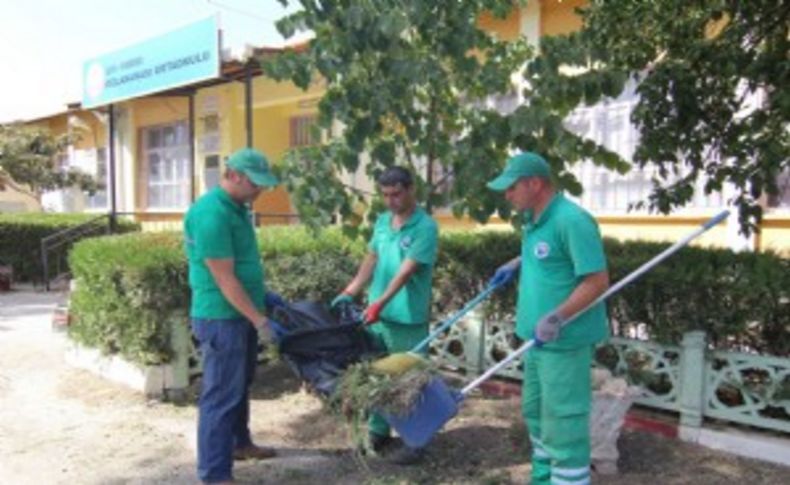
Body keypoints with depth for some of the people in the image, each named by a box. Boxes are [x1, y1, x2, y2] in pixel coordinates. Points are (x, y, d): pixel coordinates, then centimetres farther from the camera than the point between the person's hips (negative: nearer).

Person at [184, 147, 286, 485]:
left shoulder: (237, 208, 9)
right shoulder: (211, 214, -22)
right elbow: (225, 279, -23)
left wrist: (263, 294, 19)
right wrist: (260, 321, -21)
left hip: (242, 314, 10)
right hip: (222, 318, -10)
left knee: (240, 385, 22)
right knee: (221, 394, -2)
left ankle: (239, 443, 40)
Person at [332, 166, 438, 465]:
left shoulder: (425, 227, -15)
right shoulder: (381, 222, 7)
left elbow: (406, 271, -23)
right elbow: (371, 260, 12)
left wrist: (381, 302, -31)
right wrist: (349, 293, 4)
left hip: (408, 319, -7)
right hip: (378, 315, 7)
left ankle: (414, 443, 19)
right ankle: (378, 432, 35)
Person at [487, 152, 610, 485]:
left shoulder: (571, 220, -20)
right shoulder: (534, 219, 8)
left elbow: (598, 280, -22)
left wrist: (557, 317, -29)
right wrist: (516, 264, 13)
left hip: (564, 340, -10)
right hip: (539, 338, 10)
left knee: (563, 419, 0)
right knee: (536, 412, 21)